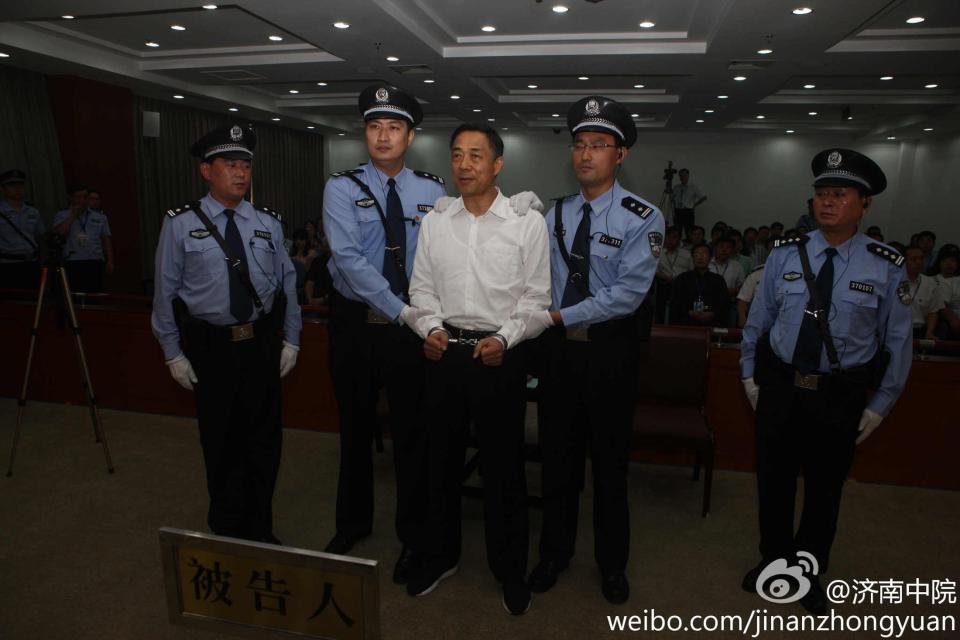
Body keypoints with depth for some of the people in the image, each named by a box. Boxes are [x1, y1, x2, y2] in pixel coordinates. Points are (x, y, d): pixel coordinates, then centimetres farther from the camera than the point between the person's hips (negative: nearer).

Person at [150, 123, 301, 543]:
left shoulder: (268, 223, 3)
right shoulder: (180, 224, -4)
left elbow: (286, 283, 6)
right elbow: (166, 291, -1)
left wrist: (291, 340, 4)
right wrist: (174, 353, -1)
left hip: (263, 342, 2)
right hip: (210, 346, -2)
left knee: (264, 438, 11)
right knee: (221, 441, 12)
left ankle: (260, 530, 32)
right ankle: (227, 531, 34)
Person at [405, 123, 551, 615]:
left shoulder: (527, 223, -4)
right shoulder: (434, 223, 6)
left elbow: (536, 298, -4)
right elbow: (422, 287, 9)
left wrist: (504, 338, -16)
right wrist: (430, 327, -9)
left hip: (499, 353, -3)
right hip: (445, 351, 3)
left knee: (503, 464, 8)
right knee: (442, 456, 15)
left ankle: (510, 569, 30)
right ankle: (440, 555, 37)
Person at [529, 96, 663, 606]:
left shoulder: (642, 218, -10)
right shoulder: (555, 214, 6)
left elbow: (628, 292, -19)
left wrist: (561, 315, -19)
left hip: (610, 349, -3)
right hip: (559, 347, 4)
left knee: (609, 459, 12)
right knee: (557, 454, 14)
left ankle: (612, 563, 35)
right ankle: (554, 553, 35)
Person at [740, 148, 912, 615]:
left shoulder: (885, 267, -8)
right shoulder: (785, 255, -4)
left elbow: (898, 340, -1)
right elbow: (757, 320, 4)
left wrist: (879, 406, 1)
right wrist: (749, 375, 5)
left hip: (841, 396, -1)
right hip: (779, 386, 1)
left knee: (825, 489, 16)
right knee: (773, 482, 15)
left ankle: (809, 573, 40)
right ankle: (774, 559, 41)